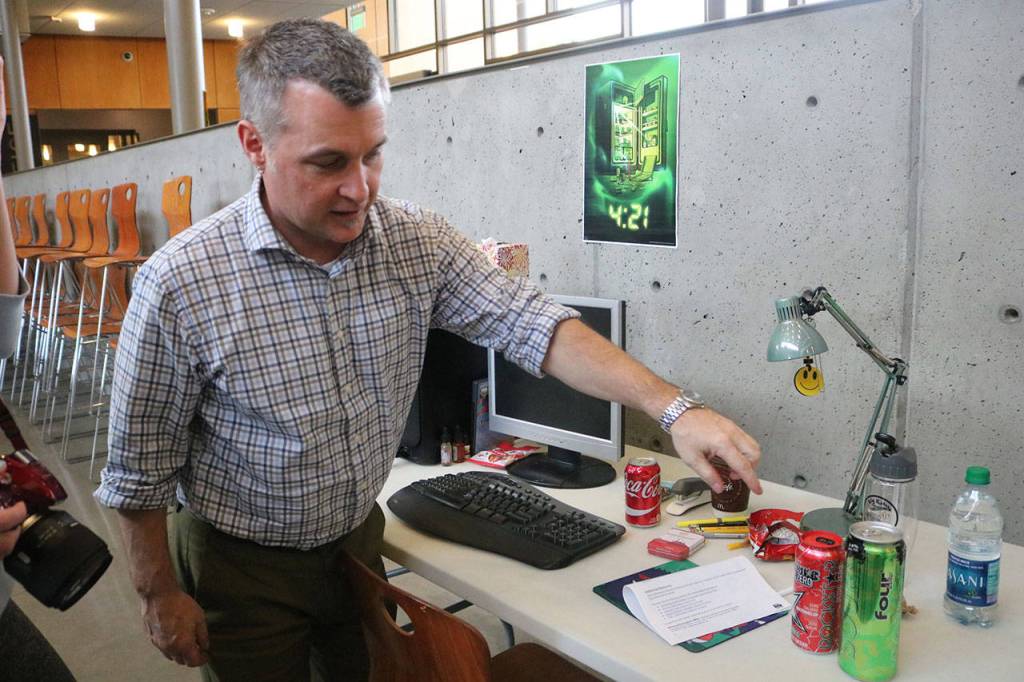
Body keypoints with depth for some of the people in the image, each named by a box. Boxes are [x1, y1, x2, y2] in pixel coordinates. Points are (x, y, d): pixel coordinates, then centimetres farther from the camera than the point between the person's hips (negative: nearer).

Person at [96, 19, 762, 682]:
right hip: (244, 567, -3)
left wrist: (673, 408, -28)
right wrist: (161, 594, -6)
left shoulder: (418, 242, -14)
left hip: (357, 538, 4)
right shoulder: (180, 283, -24)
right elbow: (141, 466, -13)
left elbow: (532, 324, -18)